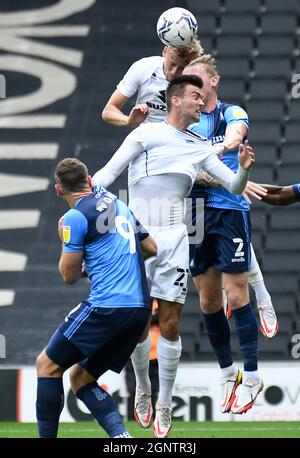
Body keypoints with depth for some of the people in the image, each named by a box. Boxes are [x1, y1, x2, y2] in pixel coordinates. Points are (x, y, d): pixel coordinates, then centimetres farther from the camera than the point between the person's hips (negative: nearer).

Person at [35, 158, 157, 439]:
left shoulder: (76, 217, -6)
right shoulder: (118, 204, 18)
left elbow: (69, 275, -2)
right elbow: (151, 249, 27)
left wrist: (65, 240, 15)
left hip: (106, 306, -8)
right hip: (140, 308, 8)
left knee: (47, 364, 4)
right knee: (81, 377, 14)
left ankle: (47, 437, -1)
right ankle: (120, 435, -6)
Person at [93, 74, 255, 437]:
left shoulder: (201, 147, 12)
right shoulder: (146, 134, -3)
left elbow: (233, 186, 13)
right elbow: (109, 172, -8)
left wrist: (244, 169, -9)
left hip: (173, 240, 3)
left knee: (170, 325, -1)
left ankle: (164, 406, 8)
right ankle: (142, 389, 23)